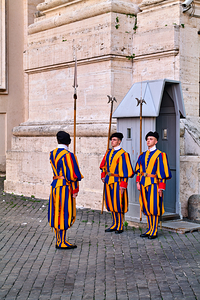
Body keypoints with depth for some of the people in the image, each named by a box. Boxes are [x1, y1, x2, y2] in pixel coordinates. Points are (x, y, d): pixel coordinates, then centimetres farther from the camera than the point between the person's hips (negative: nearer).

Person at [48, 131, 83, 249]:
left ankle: (58, 240, 21)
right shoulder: (68, 155, -16)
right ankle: (62, 242, 5)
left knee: (57, 213, 13)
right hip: (65, 187, -8)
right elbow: (72, 175, -17)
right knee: (64, 214, 0)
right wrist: (75, 189, -8)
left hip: (55, 185, 8)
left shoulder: (53, 154, 8)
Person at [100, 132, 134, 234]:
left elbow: (125, 170, -13)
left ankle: (120, 226, 10)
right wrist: (103, 175, 11)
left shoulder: (123, 154, -10)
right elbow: (104, 165, 23)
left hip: (117, 181, -7)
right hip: (108, 181, 7)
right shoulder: (109, 152, 11)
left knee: (118, 204, -2)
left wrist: (123, 185, -15)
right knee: (111, 203, 11)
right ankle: (115, 224, 22)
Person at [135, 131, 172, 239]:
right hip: (144, 184, 6)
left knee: (154, 208, -4)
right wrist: (138, 182, 6)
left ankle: (154, 231, 2)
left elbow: (162, 172, -9)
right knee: (146, 207, 9)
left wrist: (161, 187, -13)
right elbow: (139, 169, 17)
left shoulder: (160, 155, -5)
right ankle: (150, 229, 18)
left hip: (153, 184, -6)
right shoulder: (143, 155, 13)